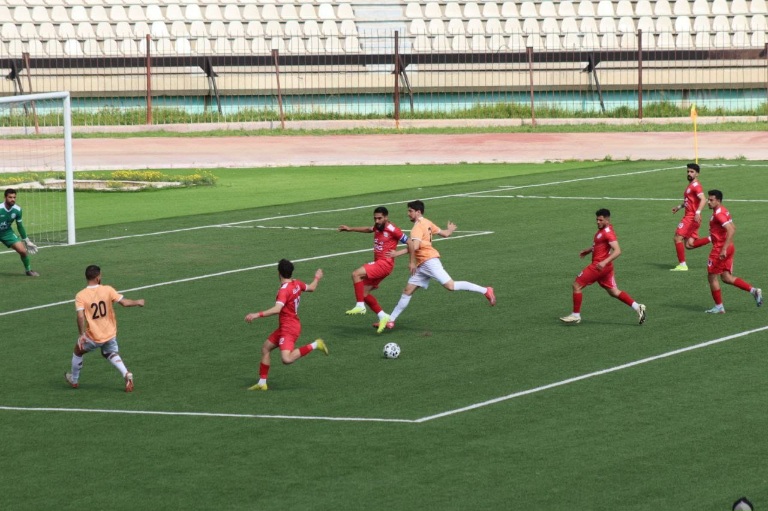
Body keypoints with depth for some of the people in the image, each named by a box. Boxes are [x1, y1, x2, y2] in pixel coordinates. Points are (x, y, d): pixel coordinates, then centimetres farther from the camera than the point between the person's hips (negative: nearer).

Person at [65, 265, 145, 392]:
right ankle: (126, 374, 3)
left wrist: (82, 334, -17)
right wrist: (138, 302, 11)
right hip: (110, 334, 2)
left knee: (78, 352, 25)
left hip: (93, 337, -2)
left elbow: (80, 316, -23)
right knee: (112, 354, 28)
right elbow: (124, 302, -8)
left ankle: (74, 380, 40)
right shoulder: (108, 290, -9)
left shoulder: (80, 296, -14)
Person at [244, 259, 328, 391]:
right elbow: (311, 288, 24)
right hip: (284, 327, 10)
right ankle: (262, 383, 19)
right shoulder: (297, 284, 3)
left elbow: (277, 309, -35)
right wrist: (317, 278, 45)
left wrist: (257, 315, -36)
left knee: (287, 359, -25)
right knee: (265, 348, 15)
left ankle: (315, 345, -14)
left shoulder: (284, 290, -22)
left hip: (289, 329, -10)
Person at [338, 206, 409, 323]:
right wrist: (351, 229, 31)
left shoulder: (392, 230, -12)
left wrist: (398, 253, -20)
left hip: (385, 264, -9)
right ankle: (383, 317, 13)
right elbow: (369, 229, 36)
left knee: (356, 274, -23)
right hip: (377, 262, 9)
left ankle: (360, 306, -21)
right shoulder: (378, 227, 11)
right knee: (364, 292, 8)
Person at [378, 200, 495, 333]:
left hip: (429, 261, -10)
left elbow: (414, 246, -27)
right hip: (422, 265, 10)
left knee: (450, 286, -15)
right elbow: (445, 233, 23)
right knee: (407, 291, 8)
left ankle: (486, 291, -10)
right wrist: (450, 230, 45)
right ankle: (390, 320, 9)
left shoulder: (418, 226, -13)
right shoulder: (427, 223, 14)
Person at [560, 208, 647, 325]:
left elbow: (617, 251, -27)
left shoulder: (608, 232, -18)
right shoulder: (602, 230, 11)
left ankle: (576, 315, 3)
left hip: (599, 266, -10)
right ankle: (637, 307, 7)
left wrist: (604, 262, -36)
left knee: (577, 285, -3)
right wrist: (588, 250, 23)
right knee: (614, 292, 12)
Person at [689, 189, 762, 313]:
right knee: (726, 278, 10)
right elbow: (733, 227, 22)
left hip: (720, 249, -10)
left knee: (712, 277, 3)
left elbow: (731, 230, -27)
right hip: (729, 248, 10)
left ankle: (719, 307, 9)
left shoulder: (719, 214, -18)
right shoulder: (724, 211, 12)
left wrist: (724, 249, -31)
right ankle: (753, 290, 1)